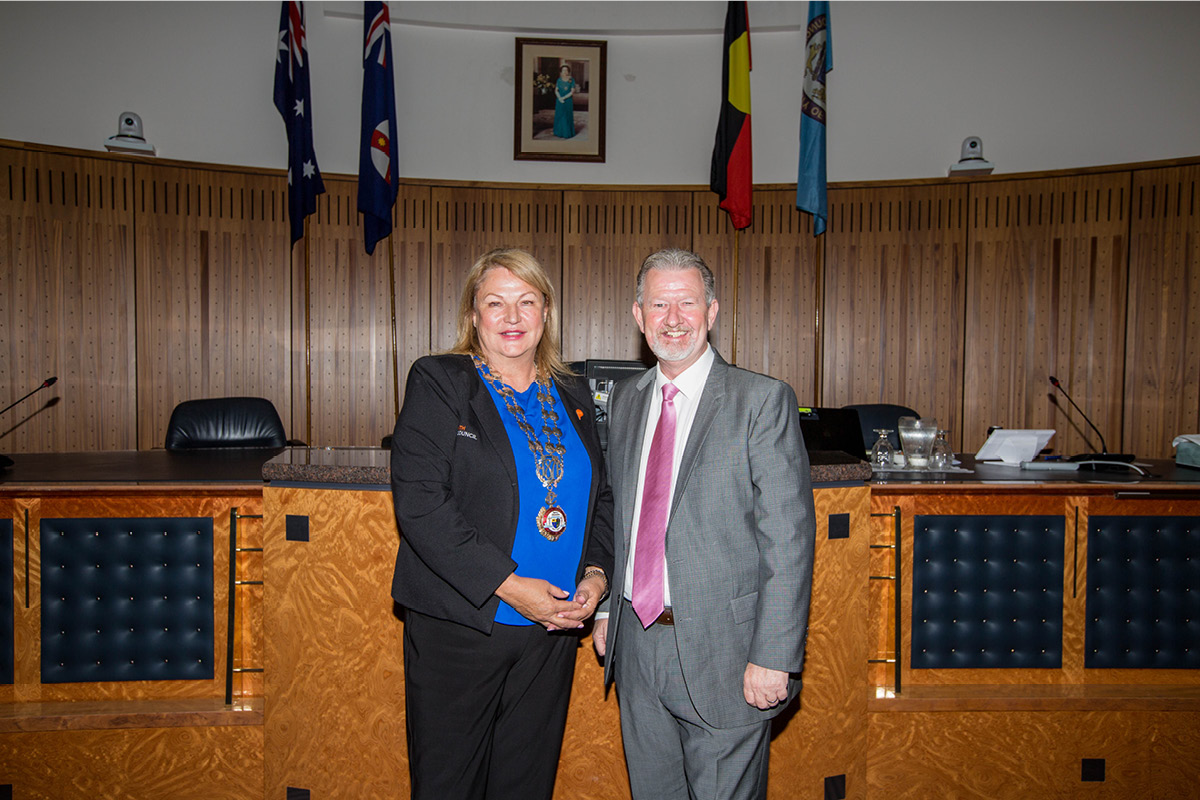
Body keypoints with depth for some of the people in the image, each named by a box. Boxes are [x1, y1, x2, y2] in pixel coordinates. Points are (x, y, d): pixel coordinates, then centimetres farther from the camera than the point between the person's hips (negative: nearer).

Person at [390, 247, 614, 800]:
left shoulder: (572, 396, 10)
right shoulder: (438, 382, -5)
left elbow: (601, 498, 15)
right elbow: (420, 502, -15)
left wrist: (597, 573, -3)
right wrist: (508, 586, -19)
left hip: (552, 630, 4)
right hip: (460, 626, -4)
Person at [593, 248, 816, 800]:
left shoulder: (762, 400, -10)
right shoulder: (625, 400, 8)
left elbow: (788, 538, -13)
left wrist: (772, 657, -16)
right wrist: (606, 609, 12)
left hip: (722, 651, -5)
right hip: (636, 643, 5)